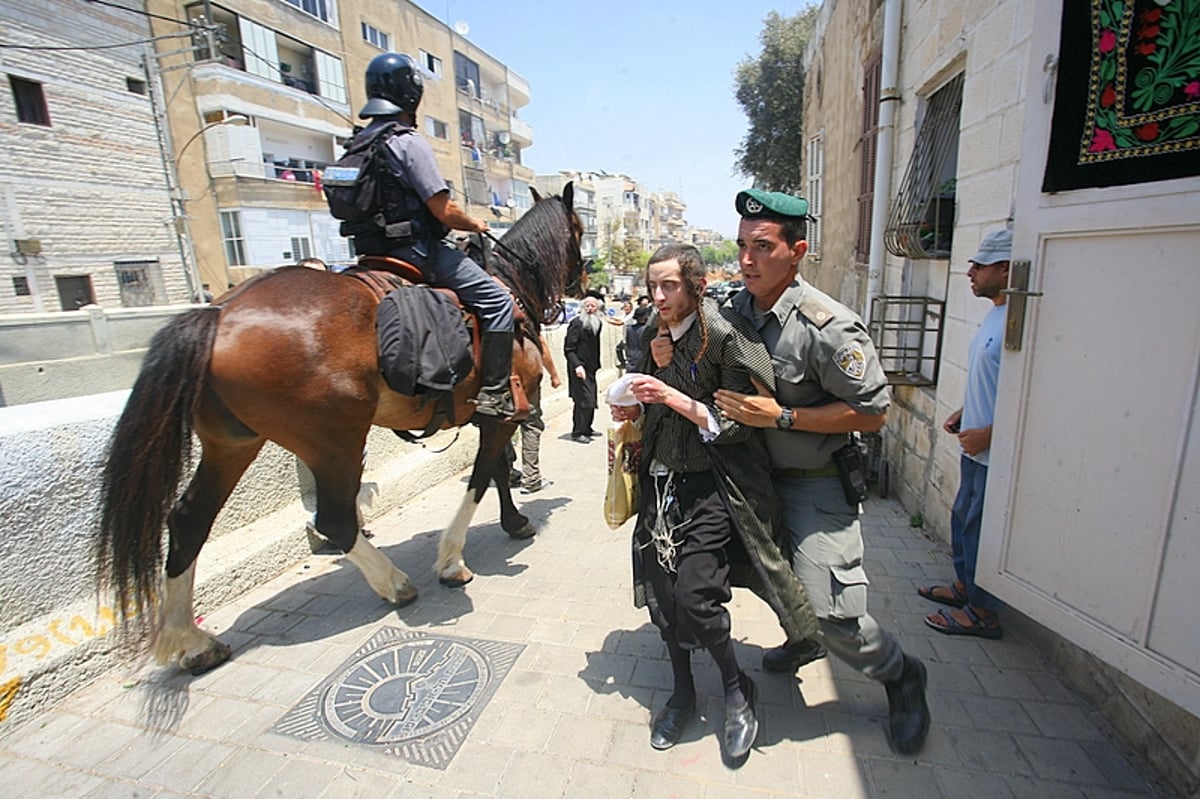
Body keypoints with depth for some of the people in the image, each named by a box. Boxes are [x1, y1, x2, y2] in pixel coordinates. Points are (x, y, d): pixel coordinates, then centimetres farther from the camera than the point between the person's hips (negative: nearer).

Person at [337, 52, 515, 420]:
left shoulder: (358, 144, 14)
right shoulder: (409, 142, -13)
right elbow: (444, 210, -18)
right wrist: (475, 224, 2)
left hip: (376, 251, 10)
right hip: (418, 248, -9)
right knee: (497, 299, -7)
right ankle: (494, 393, -12)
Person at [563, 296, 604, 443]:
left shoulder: (597, 324, 13)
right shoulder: (577, 323, -11)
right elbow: (568, 349, -15)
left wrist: (597, 365, 17)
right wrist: (577, 365, -25)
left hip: (591, 369, 8)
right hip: (579, 369, -8)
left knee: (591, 400, 11)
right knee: (584, 399, -10)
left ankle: (586, 429, 25)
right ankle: (577, 432, 2)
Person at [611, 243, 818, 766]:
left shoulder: (724, 336, -11)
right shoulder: (654, 338, 10)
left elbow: (736, 424, -14)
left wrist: (674, 397, -21)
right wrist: (645, 387, 1)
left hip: (710, 487, -6)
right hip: (660, 480, 6)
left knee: (693, 595, -11)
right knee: (659, 591, 8)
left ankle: (736, 689, 20)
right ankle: (683, 692, 33)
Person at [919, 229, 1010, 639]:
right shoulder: (994, 315, 11)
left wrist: (989, 434, -22)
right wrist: (964, 413, 14)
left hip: (996, 453, -10)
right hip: (975, 448, 10)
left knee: (983, 528, 4)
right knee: (964, 517, 22)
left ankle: (983, 613, 22)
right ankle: (963, 586, 41)